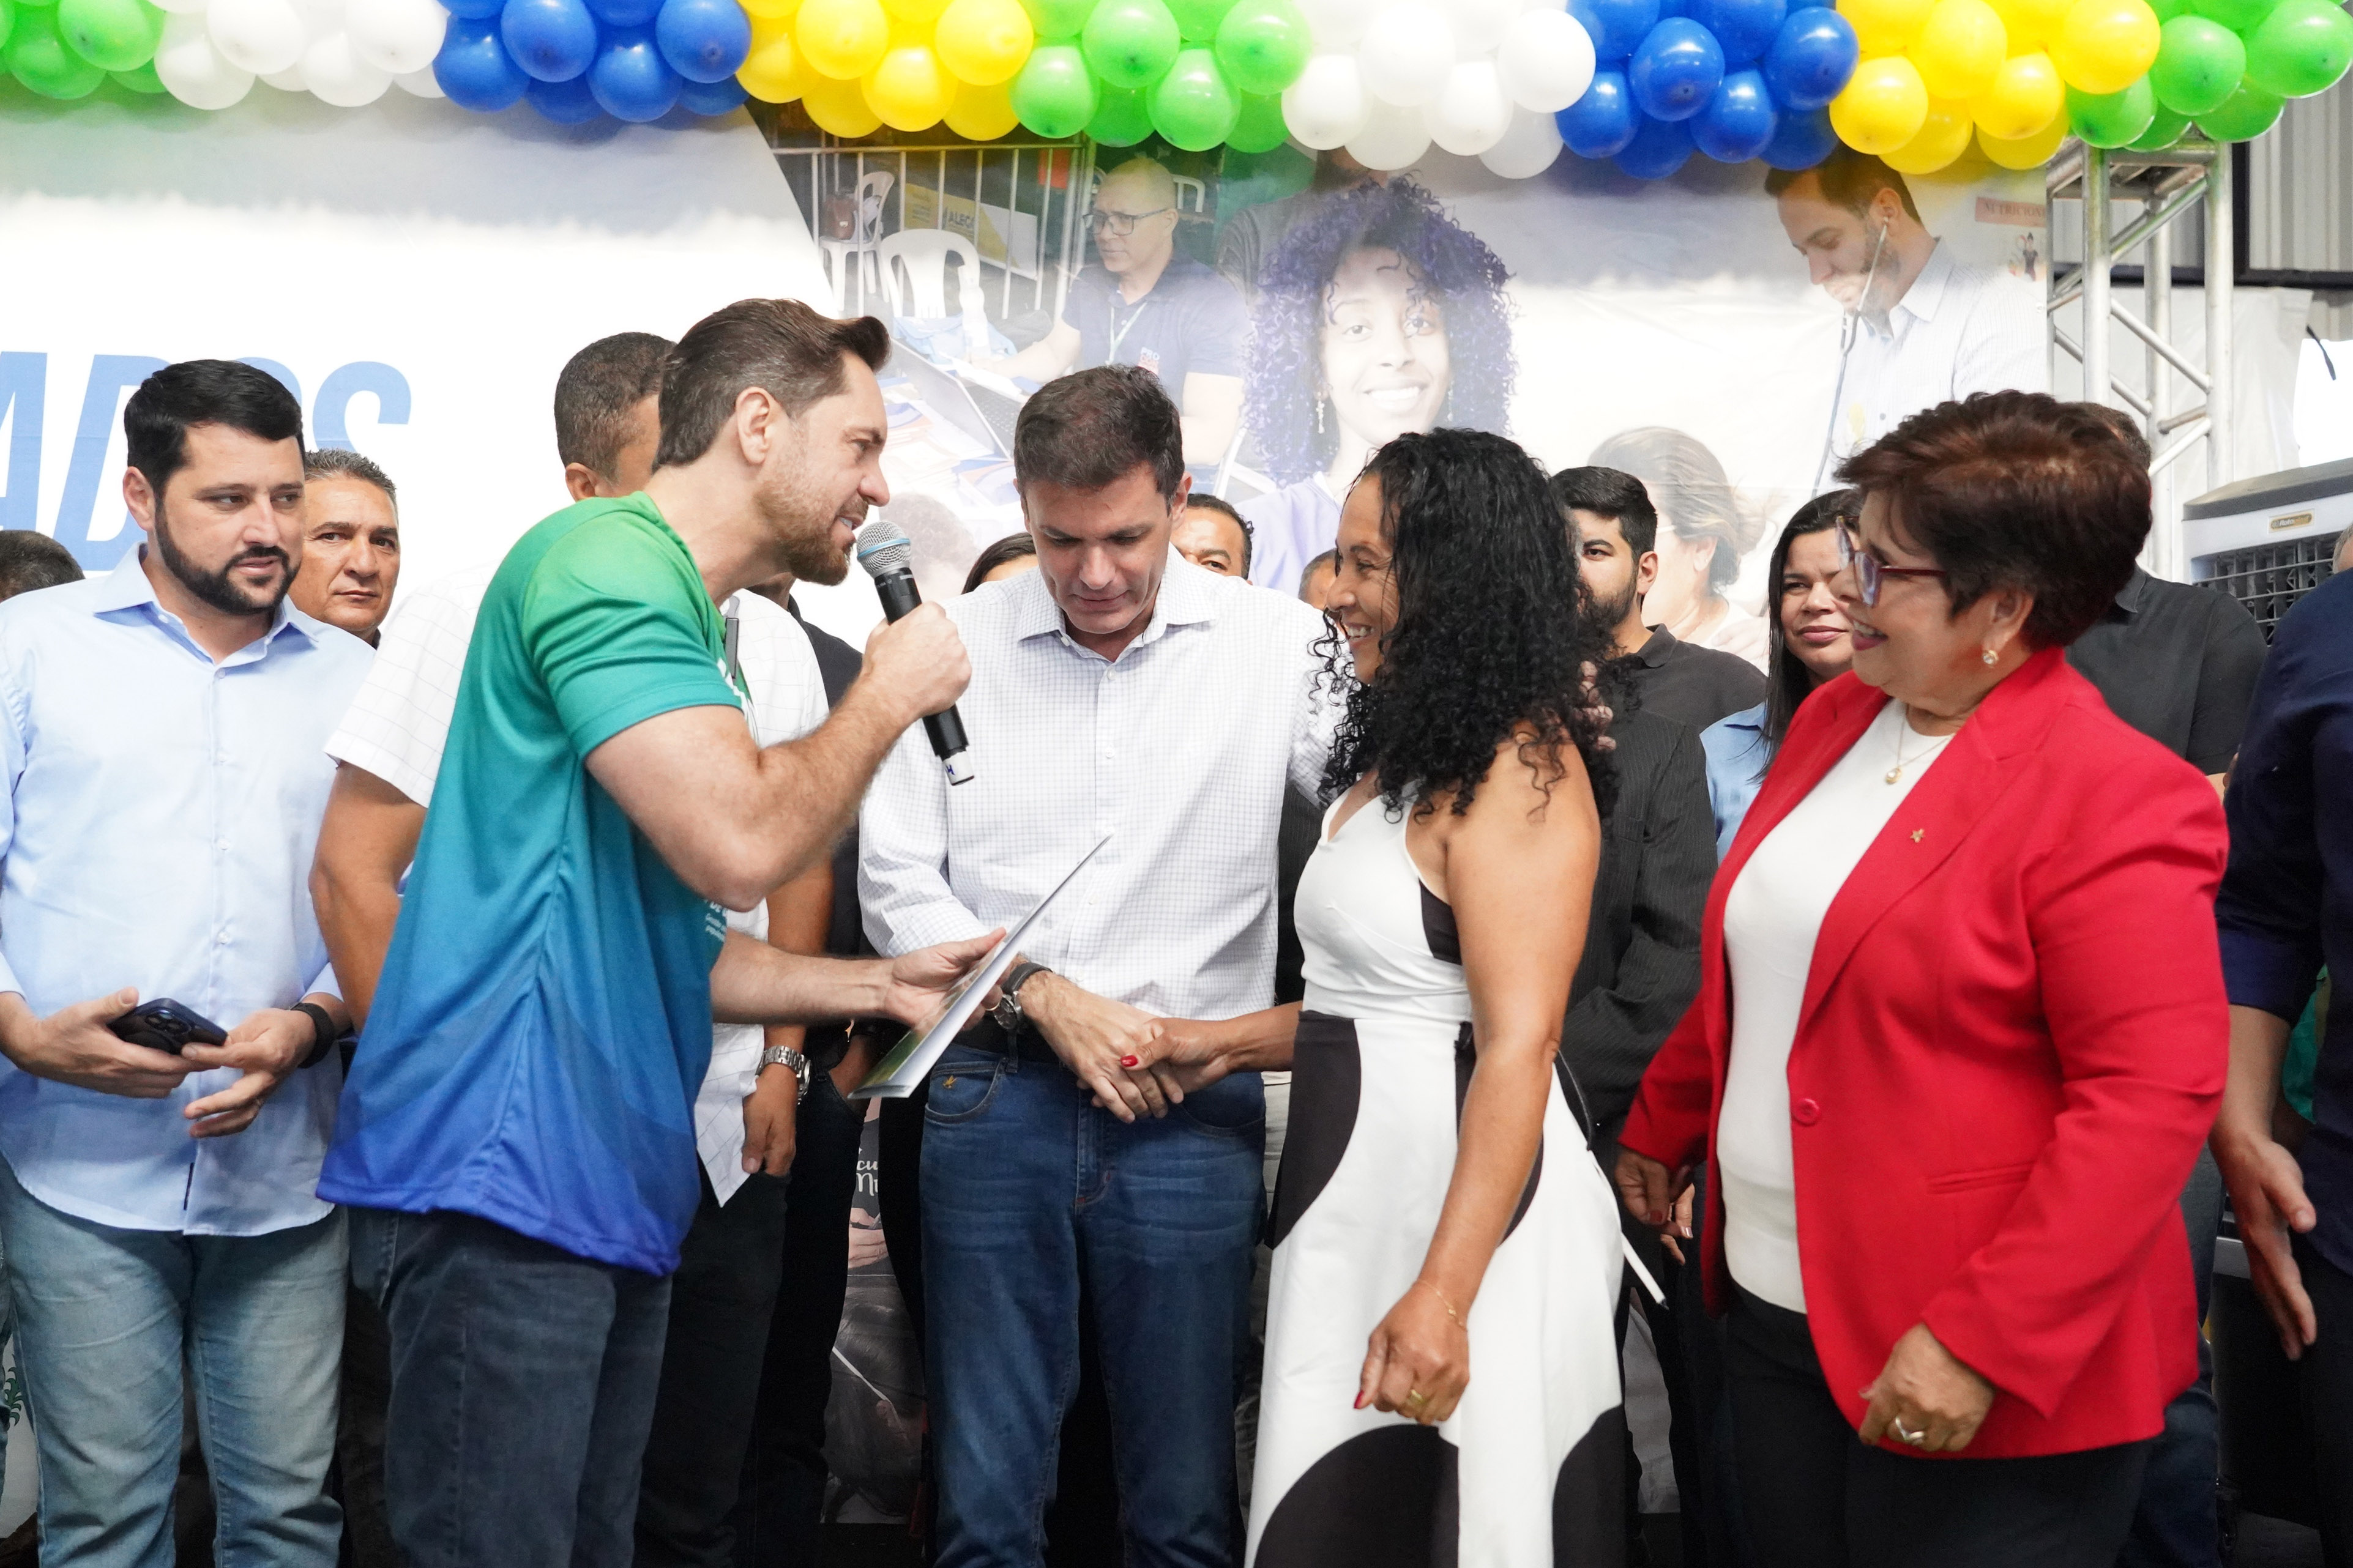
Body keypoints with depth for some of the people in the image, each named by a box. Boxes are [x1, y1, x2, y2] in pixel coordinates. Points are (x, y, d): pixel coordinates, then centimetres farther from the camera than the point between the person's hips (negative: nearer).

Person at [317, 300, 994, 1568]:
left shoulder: (683, 617, 19)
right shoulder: (607, 562, -11)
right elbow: (740, 843, -24)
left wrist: (880, 983, 14)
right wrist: (889, 697, -7)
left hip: (613, 1189, 10)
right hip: (504, 1176, -10)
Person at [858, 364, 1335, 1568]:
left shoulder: (1281, 644, -1)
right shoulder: (958, 644, 2)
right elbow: (898, 884, 4)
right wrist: (1044, 996, -8)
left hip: (1192, 1108, 0)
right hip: (993, 1095, 1)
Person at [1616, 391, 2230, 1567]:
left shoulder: (2115, 796, -16)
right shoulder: (1833, 719, 7)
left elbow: (2156, 1097, -20)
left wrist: (1982, 1343, -23)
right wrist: (1662, 1127, 24)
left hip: (1992, 1375, -7)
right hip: (1773, 1315, 7)